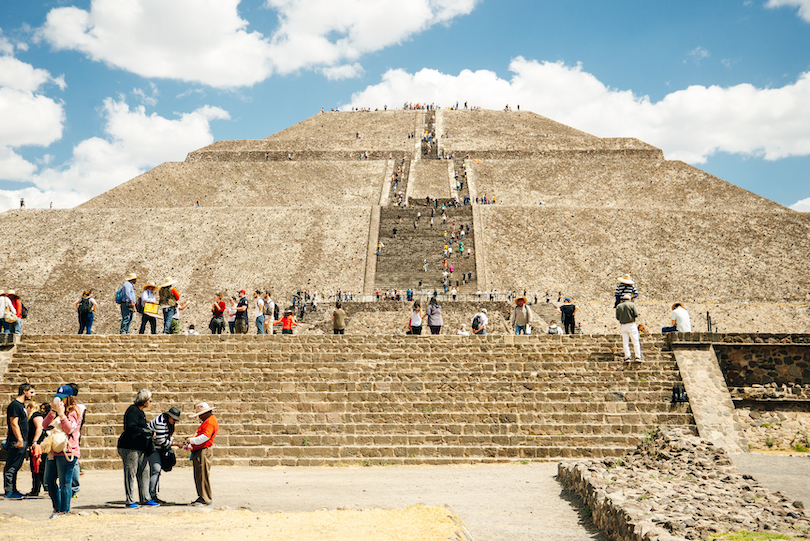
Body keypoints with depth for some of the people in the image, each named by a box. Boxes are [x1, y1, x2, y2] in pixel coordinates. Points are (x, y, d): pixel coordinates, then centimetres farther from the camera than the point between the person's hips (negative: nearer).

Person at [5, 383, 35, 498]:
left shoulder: (21, 405, 17)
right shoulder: (15, 405, -12)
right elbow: (14, 424, -19)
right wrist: (20, 440, -22)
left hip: (22, 441, 10)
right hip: (16, 442, -10)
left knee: (15, 467, 13)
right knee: (11, 467, -4)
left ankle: (13, 490, 18)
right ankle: (8, 492, 0)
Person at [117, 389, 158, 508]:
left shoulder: (140, 412, 19)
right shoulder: (132, 410, -12)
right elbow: (130, 428, -22)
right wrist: (144, 431, -18)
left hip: (140, 448, 10)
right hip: (129, 447, -9)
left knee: (144, 472, 7)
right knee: (130, 473, -3)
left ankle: (145, 498, 12)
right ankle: (130, 501, 3)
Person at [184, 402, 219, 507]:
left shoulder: (211, 421, -10)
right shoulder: (206, 421, 24)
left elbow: (205, 437, -22)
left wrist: (191, 440, -16)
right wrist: (190, 445, 14)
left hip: (203, 452, -11)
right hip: (198, 451, 11)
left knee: (203, 476, -9)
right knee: (198, 476, 12)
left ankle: (206, 500, -7)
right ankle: (201, 498, 18)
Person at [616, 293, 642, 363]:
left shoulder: (618, 306, 6)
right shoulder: (631, 304, -2)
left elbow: (617, 317, 6)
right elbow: (636, 314, -7)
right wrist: (637, 310, 14)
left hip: (623, 326, 2)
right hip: (631, 325, -2)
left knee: (625, 342, 7)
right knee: (635, 342, 3)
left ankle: (627, 357, 3)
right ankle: (638, 357, 0)